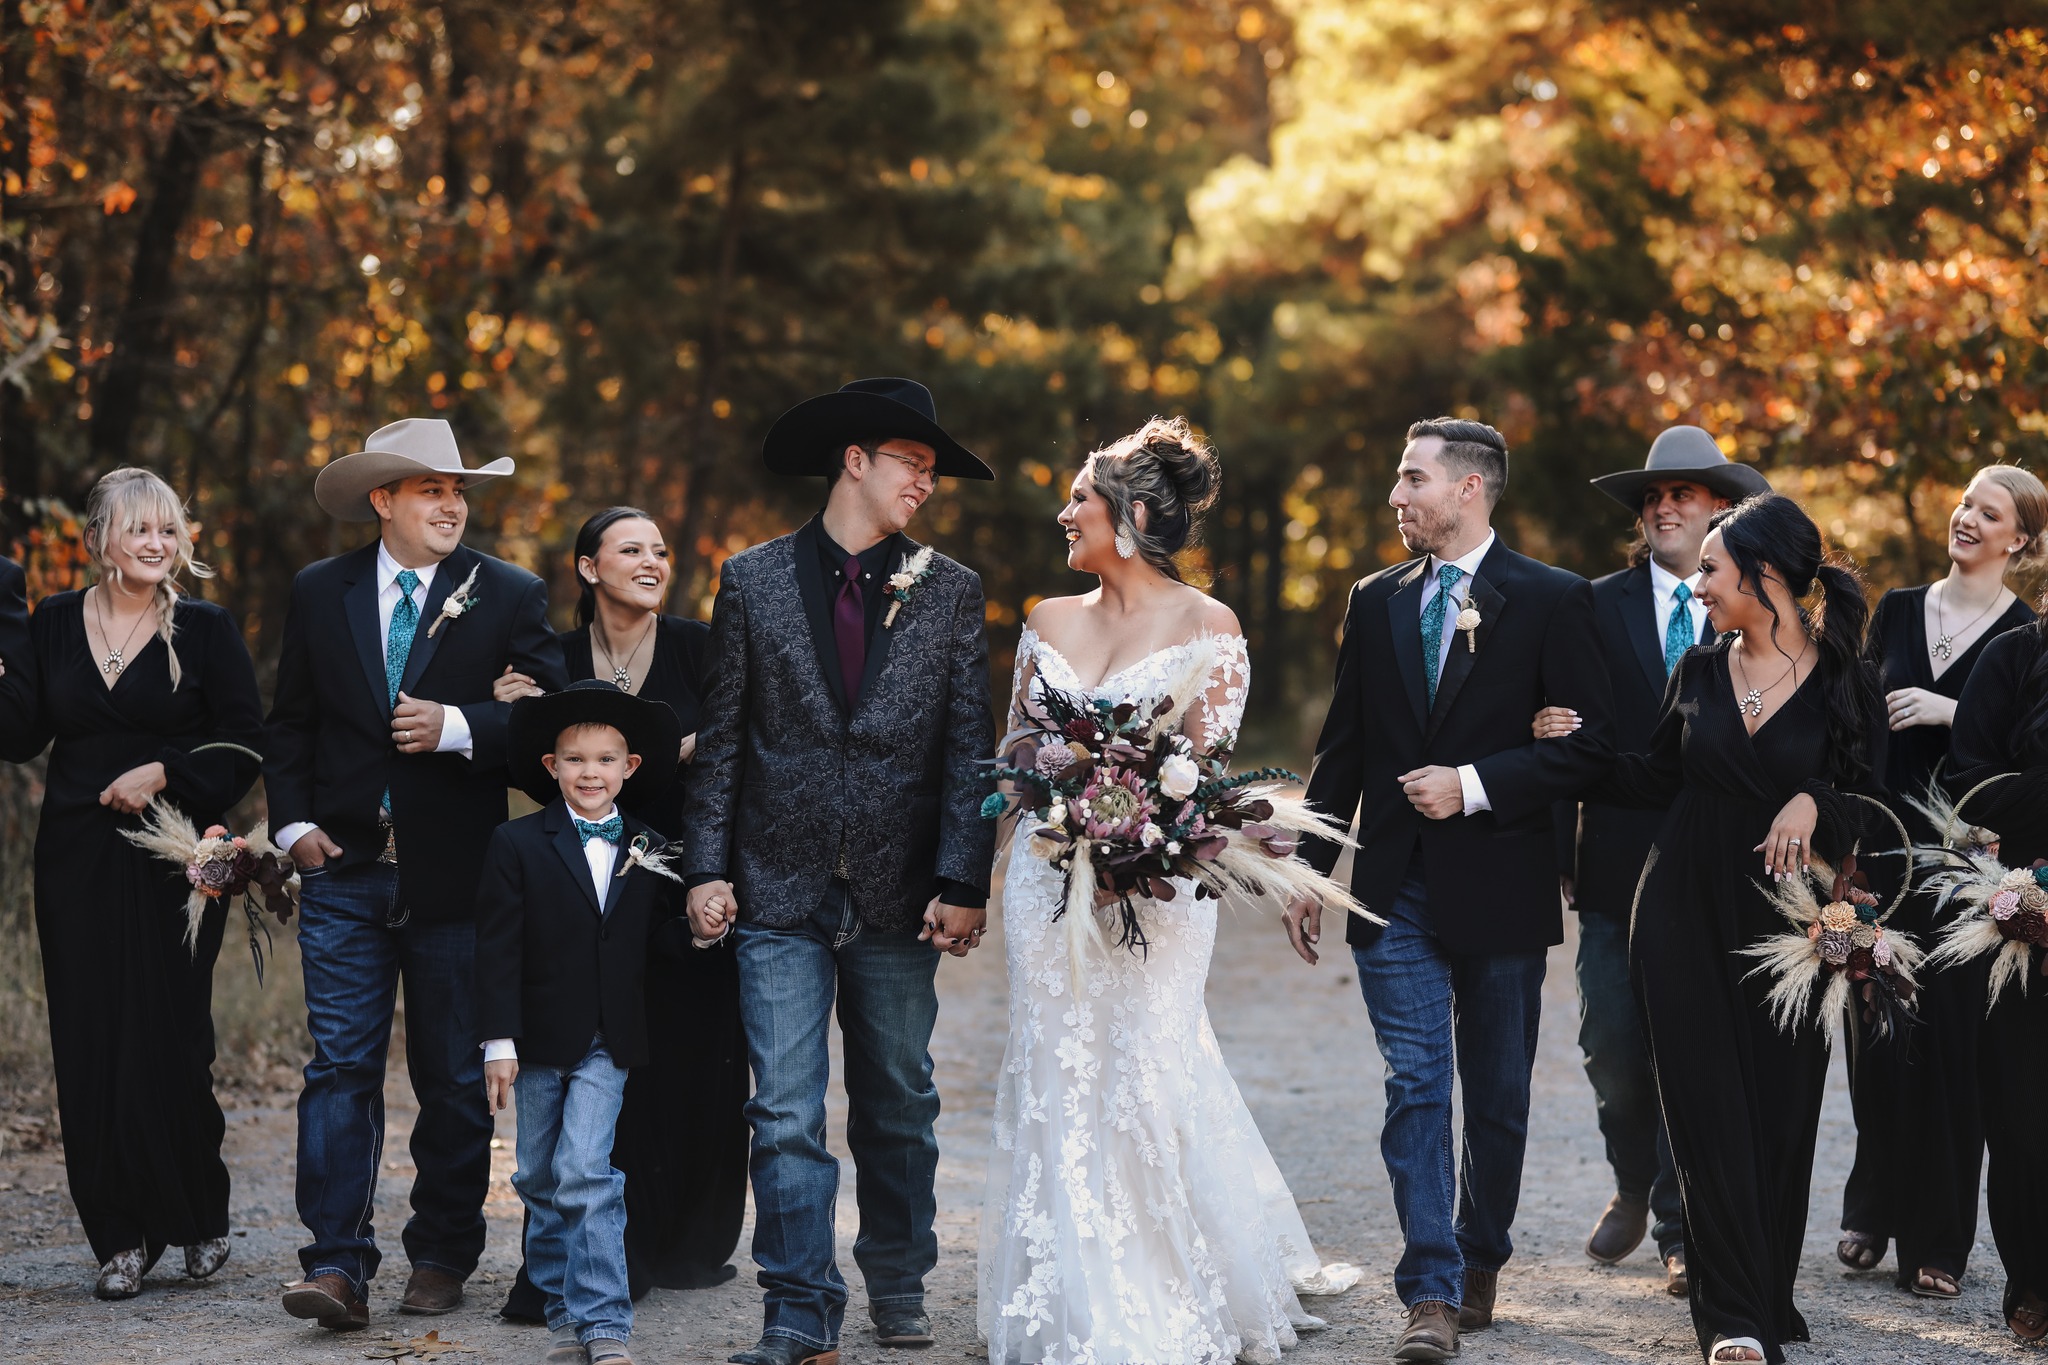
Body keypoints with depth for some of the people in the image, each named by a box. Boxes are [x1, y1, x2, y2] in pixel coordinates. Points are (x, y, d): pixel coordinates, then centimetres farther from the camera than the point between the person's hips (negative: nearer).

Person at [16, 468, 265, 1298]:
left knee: (168, 1038, -6)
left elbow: (244, 745, 0)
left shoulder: (205, 631, 3)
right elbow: (21, 734, 6)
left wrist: (161, 772, -13)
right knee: (89, 1044, -1)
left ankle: (199, 1218, 12)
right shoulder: (55, 625, 11)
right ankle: (121, 1235, 7)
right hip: (76, 861, 3)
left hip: (172, 860, -3)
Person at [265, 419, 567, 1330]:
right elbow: (290, 724, 13)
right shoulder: (320, 593, 7)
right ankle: (336, 1267, -8)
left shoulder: (508, 596, 1)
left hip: (455, 877, -1)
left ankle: (441, 1257, 18)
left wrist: (458, 727, -18)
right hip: (346, 870, 1)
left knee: (455, 1077, 7)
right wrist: (294, 822, 1)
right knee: (341, 1066, -6)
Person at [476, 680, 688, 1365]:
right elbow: (497, 947, -5)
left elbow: (657, 942, 11)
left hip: (608, 1044, -1)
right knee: (542, 1182, 9)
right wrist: (498, 1042, -10)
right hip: (539, 1040, 1)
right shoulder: (517, 845, -2)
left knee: (586, 1173, -13)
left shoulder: (647, 852, 5)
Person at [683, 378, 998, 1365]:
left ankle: (899, 1285, 27)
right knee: (787, 1115, -4)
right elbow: (721, 739, 4)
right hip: (781, 894, -1)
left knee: (898, 1108, 11)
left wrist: (963, 885, -7)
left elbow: (971, 749, 1)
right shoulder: (753, 580, 4)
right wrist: (708, 868, -3)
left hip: (899, 897, 1)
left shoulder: (949, 592, 5)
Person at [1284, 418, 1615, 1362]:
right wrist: (1311, 871, 9)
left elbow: (1588, 743, -8)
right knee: (1414, 1087, -6)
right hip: (1396, 892, 2)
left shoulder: (1551, 601, -3)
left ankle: (1479, 1262, 27)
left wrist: (1475, 785, -16)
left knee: (1498, 1097, 9)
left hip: (1498, 888, -2)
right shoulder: (1377, 602, 10)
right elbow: (1343, 750, 13)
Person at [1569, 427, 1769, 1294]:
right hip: (1620, 863, 1)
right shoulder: (1599, 607, 5)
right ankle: (1634, 1188, 27)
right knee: (1613, 1051, 0)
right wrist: (1557, 854, -5)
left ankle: (1682, 1231, 13)